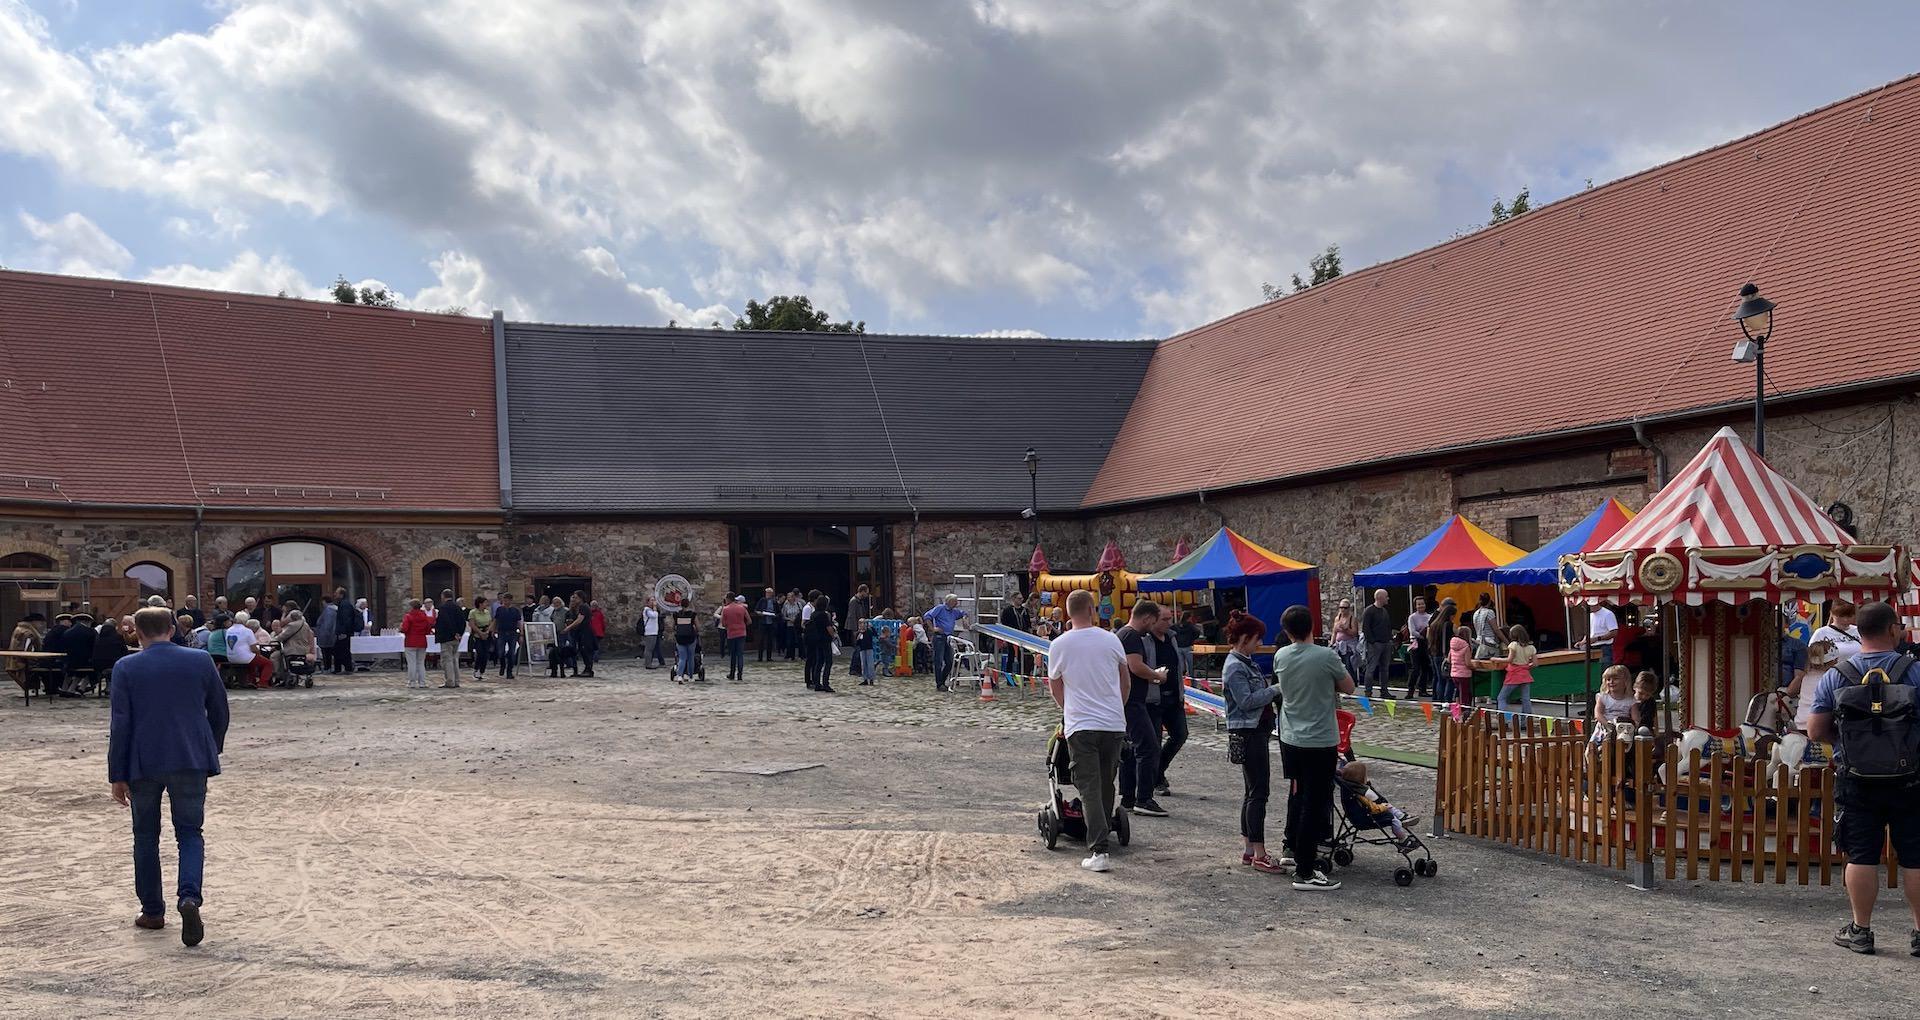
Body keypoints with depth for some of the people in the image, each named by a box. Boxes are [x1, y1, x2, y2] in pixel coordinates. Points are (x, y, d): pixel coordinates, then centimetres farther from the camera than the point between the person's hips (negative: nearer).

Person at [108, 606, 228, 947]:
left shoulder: (126, 668, -4)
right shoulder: (200, 662, 1)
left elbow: (119, 724, -5)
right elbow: (219, 711, 7)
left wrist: (118, 775, 0)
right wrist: (212, 749, 22)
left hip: (143, 764, -1)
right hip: (192, 762, 1)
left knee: (146, 838, 14)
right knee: (190, 832, 7)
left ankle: (152, 911, 20)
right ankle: (189, 897, -16)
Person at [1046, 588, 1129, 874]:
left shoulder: (1060, 645, -3)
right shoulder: (1111, 640, 2)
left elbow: (1055, 688, 10)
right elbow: (1126, 682, 14)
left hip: (1080, 727, -2)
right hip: (1115, 724, 3)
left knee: (1089, 789, -4)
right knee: (1107, 785, 17)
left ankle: (1098, 850, -13)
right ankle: (1103, 832, 31)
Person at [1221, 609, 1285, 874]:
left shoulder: (1246, 662, 15)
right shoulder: (1234, 667, -15)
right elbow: (1246, 701, -22)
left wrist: (1274, 690, 8)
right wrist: (1276, 689, -16)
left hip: (1257, 731, 10)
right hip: (1247, 733, -10)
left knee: (1252, 791, 13)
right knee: (1259, 792, -10)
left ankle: (1248, 849, 18)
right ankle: (1259, 855, -8)